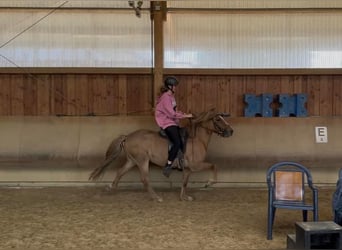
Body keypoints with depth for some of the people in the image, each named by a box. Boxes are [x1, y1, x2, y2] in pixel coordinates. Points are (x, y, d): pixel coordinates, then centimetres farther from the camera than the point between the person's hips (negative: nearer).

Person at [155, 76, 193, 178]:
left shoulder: (171, 96, 13)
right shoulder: (165, 97, -18)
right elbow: (172, 114, -21)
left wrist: (181, 113, 4)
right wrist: (186, 116, -16)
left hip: (172, 122, 10)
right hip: (166, 122, -10)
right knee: (177, 142, -23)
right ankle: (168, 166, -18)